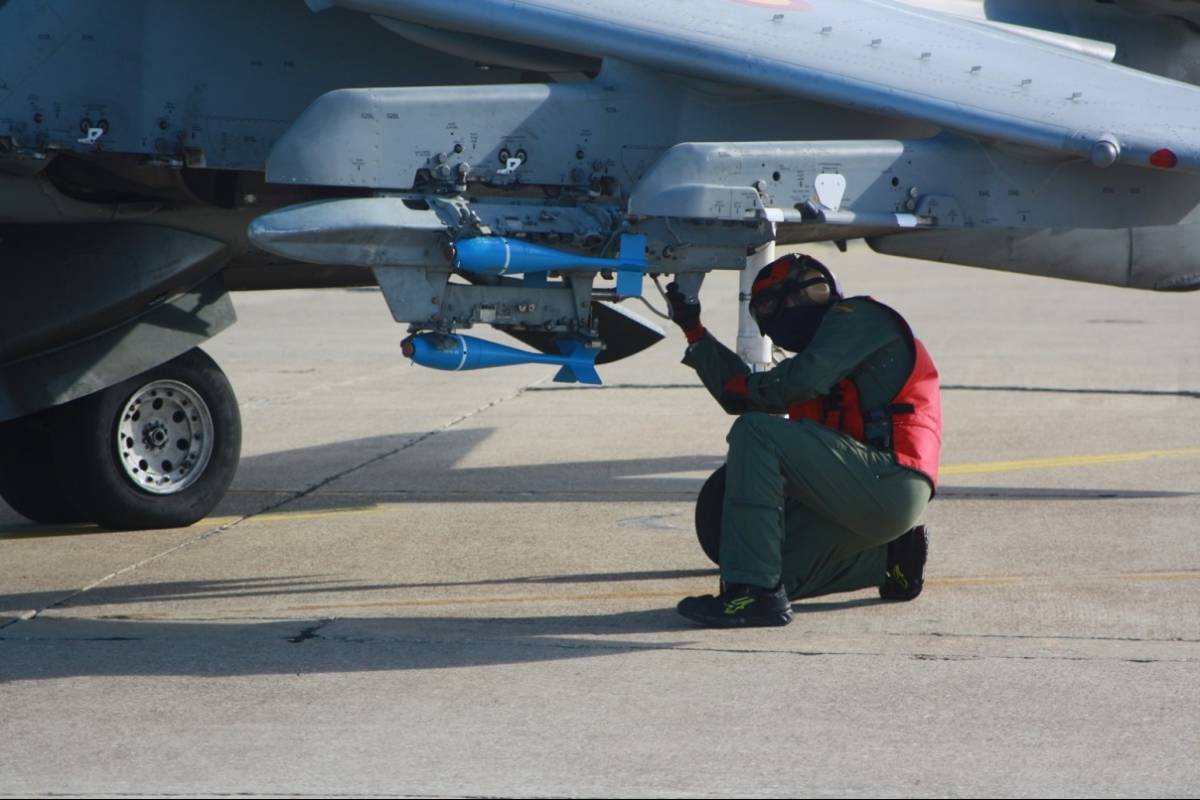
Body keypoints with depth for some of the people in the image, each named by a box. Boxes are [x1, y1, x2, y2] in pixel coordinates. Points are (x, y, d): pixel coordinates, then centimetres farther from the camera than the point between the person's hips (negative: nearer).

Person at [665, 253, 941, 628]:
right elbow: (742, 397, 26)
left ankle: (754, 591, -27)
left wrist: (748, 386, 1)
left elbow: (805, 380, -17)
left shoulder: (858, 316, 1)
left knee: (757, 432, -21)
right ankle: (888, 557, 18)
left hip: (888, 481, -10)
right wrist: (694, 331, 25)